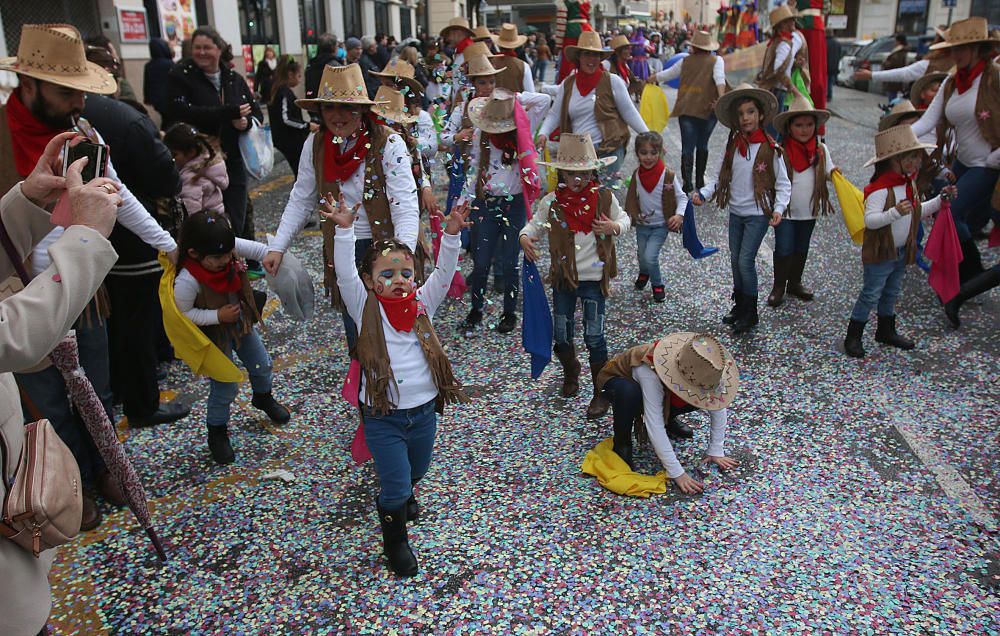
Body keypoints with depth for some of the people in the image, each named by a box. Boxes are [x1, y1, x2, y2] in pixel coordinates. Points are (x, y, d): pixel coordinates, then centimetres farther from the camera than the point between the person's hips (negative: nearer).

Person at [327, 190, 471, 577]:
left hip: (424, 410, 4)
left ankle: (402, 495, 62)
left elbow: (444, 272, -13)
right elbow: (345, 275, -23)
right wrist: (345, 230, -34)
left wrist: (451, 233, -26)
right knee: (395, 487, 3)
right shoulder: (366, 310, -9)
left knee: (416, 472, 27)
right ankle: (395, 541, 31)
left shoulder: (422, 304, -2)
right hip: (383, 418, -4)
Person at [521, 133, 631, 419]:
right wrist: (525, 237, -18)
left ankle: (601, 392, 13)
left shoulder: (604, 198, -5)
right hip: (563, 276, 2)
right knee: (561, 334, 11)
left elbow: (624, 219, 9)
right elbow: (536, 224, 5)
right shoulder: (552, 202, -4)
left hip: (594, 278, -2)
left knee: (594, 335, -3)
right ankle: (570, 371, 43)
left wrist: (613, 227, -14)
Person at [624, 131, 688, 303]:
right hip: (642, 225, 4)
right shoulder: (637, 175, -5)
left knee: (650, 257, -17)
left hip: (661, 225, -4)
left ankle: (658, 285, 10)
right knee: (641, 256, 17)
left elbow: (682, 197, -10)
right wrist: (634, 215, -1)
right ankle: (644, 274, 53)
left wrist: (679, 215, -24)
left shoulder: (668, 175, -16)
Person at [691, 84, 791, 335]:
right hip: (735, 212, 5)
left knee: (746, 261, -7)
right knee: (735, 260, 12)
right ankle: (740, 304, 30)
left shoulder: (770, 148, -12)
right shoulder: (732, 146, 2)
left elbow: (783, 184, -7)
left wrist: (778, 208, -22)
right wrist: (703, 193, -10)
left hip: (758, 214, -5)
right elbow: (721, 177, 6)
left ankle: (750, 313, 9)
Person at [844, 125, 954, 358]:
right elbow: (870, 220, -33)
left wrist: (940, 200, 14)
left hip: (902, 251, 9)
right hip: (880, 253, -9)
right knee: (871, 295, -2)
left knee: (891, 293, 20)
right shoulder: (880, 189, -24)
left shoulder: (909, 184, 8)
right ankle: (853, 337, 8)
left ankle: (886, 331, 35)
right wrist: (895, 212, -44)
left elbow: (917, 212, 21)